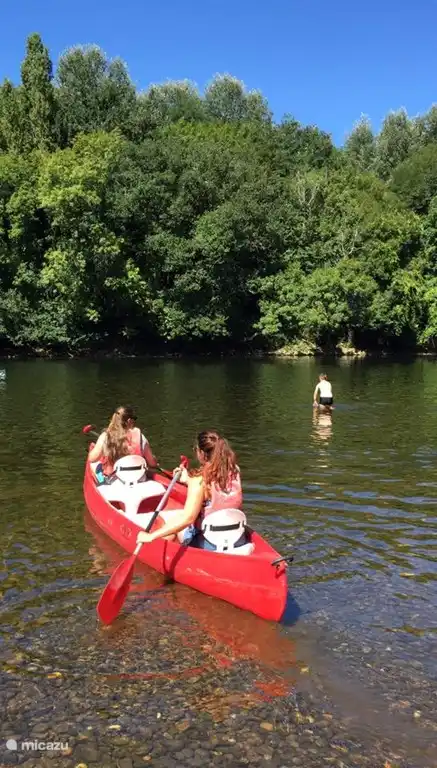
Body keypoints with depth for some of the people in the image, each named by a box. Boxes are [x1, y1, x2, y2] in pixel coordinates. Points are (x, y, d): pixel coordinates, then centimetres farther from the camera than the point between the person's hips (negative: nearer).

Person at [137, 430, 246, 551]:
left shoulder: (200, 480, -20)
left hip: (211, 544, -6)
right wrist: (188, 480, 16)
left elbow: (187, 518, -27)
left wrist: (152, 536, -24)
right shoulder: (234, 470, -3)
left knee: (170, 518, 18)